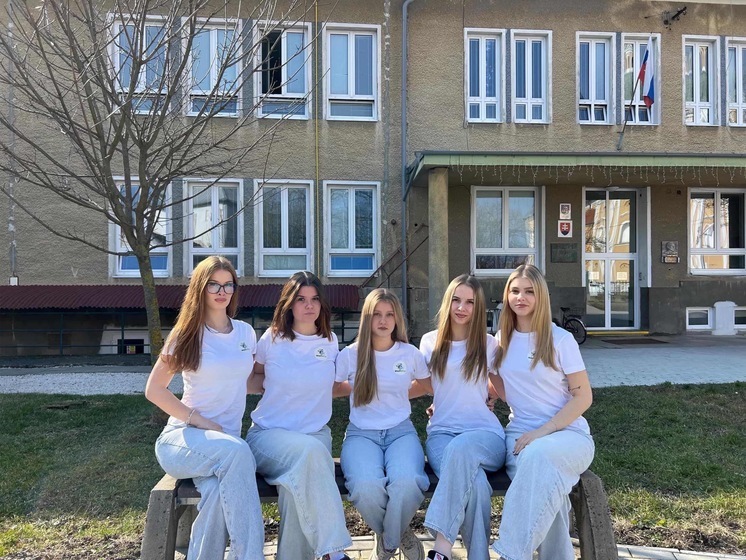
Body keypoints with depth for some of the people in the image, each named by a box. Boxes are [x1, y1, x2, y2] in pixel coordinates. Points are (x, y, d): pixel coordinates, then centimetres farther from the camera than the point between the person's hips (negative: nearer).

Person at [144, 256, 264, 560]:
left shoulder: (245, 332, 11)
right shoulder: (188, 334, -1)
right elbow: (154, 390, -2)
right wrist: (200, 421, -10)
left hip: (226, 439, 3)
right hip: (184, 437, -2)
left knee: (217, 490, -34)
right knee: (236, 451, -36)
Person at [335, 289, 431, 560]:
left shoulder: (410, 354, 7)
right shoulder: (350, 355, 3)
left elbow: (428, 385, 23)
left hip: (401, 431, 1)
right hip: (362, 434, 0)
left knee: (407, 483, -34)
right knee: (366, 487, -34)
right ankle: (401, 536, 4)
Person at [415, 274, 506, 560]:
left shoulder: (488, 344, 8)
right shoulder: (430, 342, 13)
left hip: (485, 432, -1)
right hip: (441, 432, 1)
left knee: (460, 448, -41)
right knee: (473, 484, -36)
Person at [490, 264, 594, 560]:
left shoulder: (560, 339, -4)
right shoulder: (502, 339, 10)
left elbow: (583, 397, -5)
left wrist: (541, 432, -15)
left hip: (568, 432, -2)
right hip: (520, 432, 3)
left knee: (539, 454, -39)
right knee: (540, 475, -35)